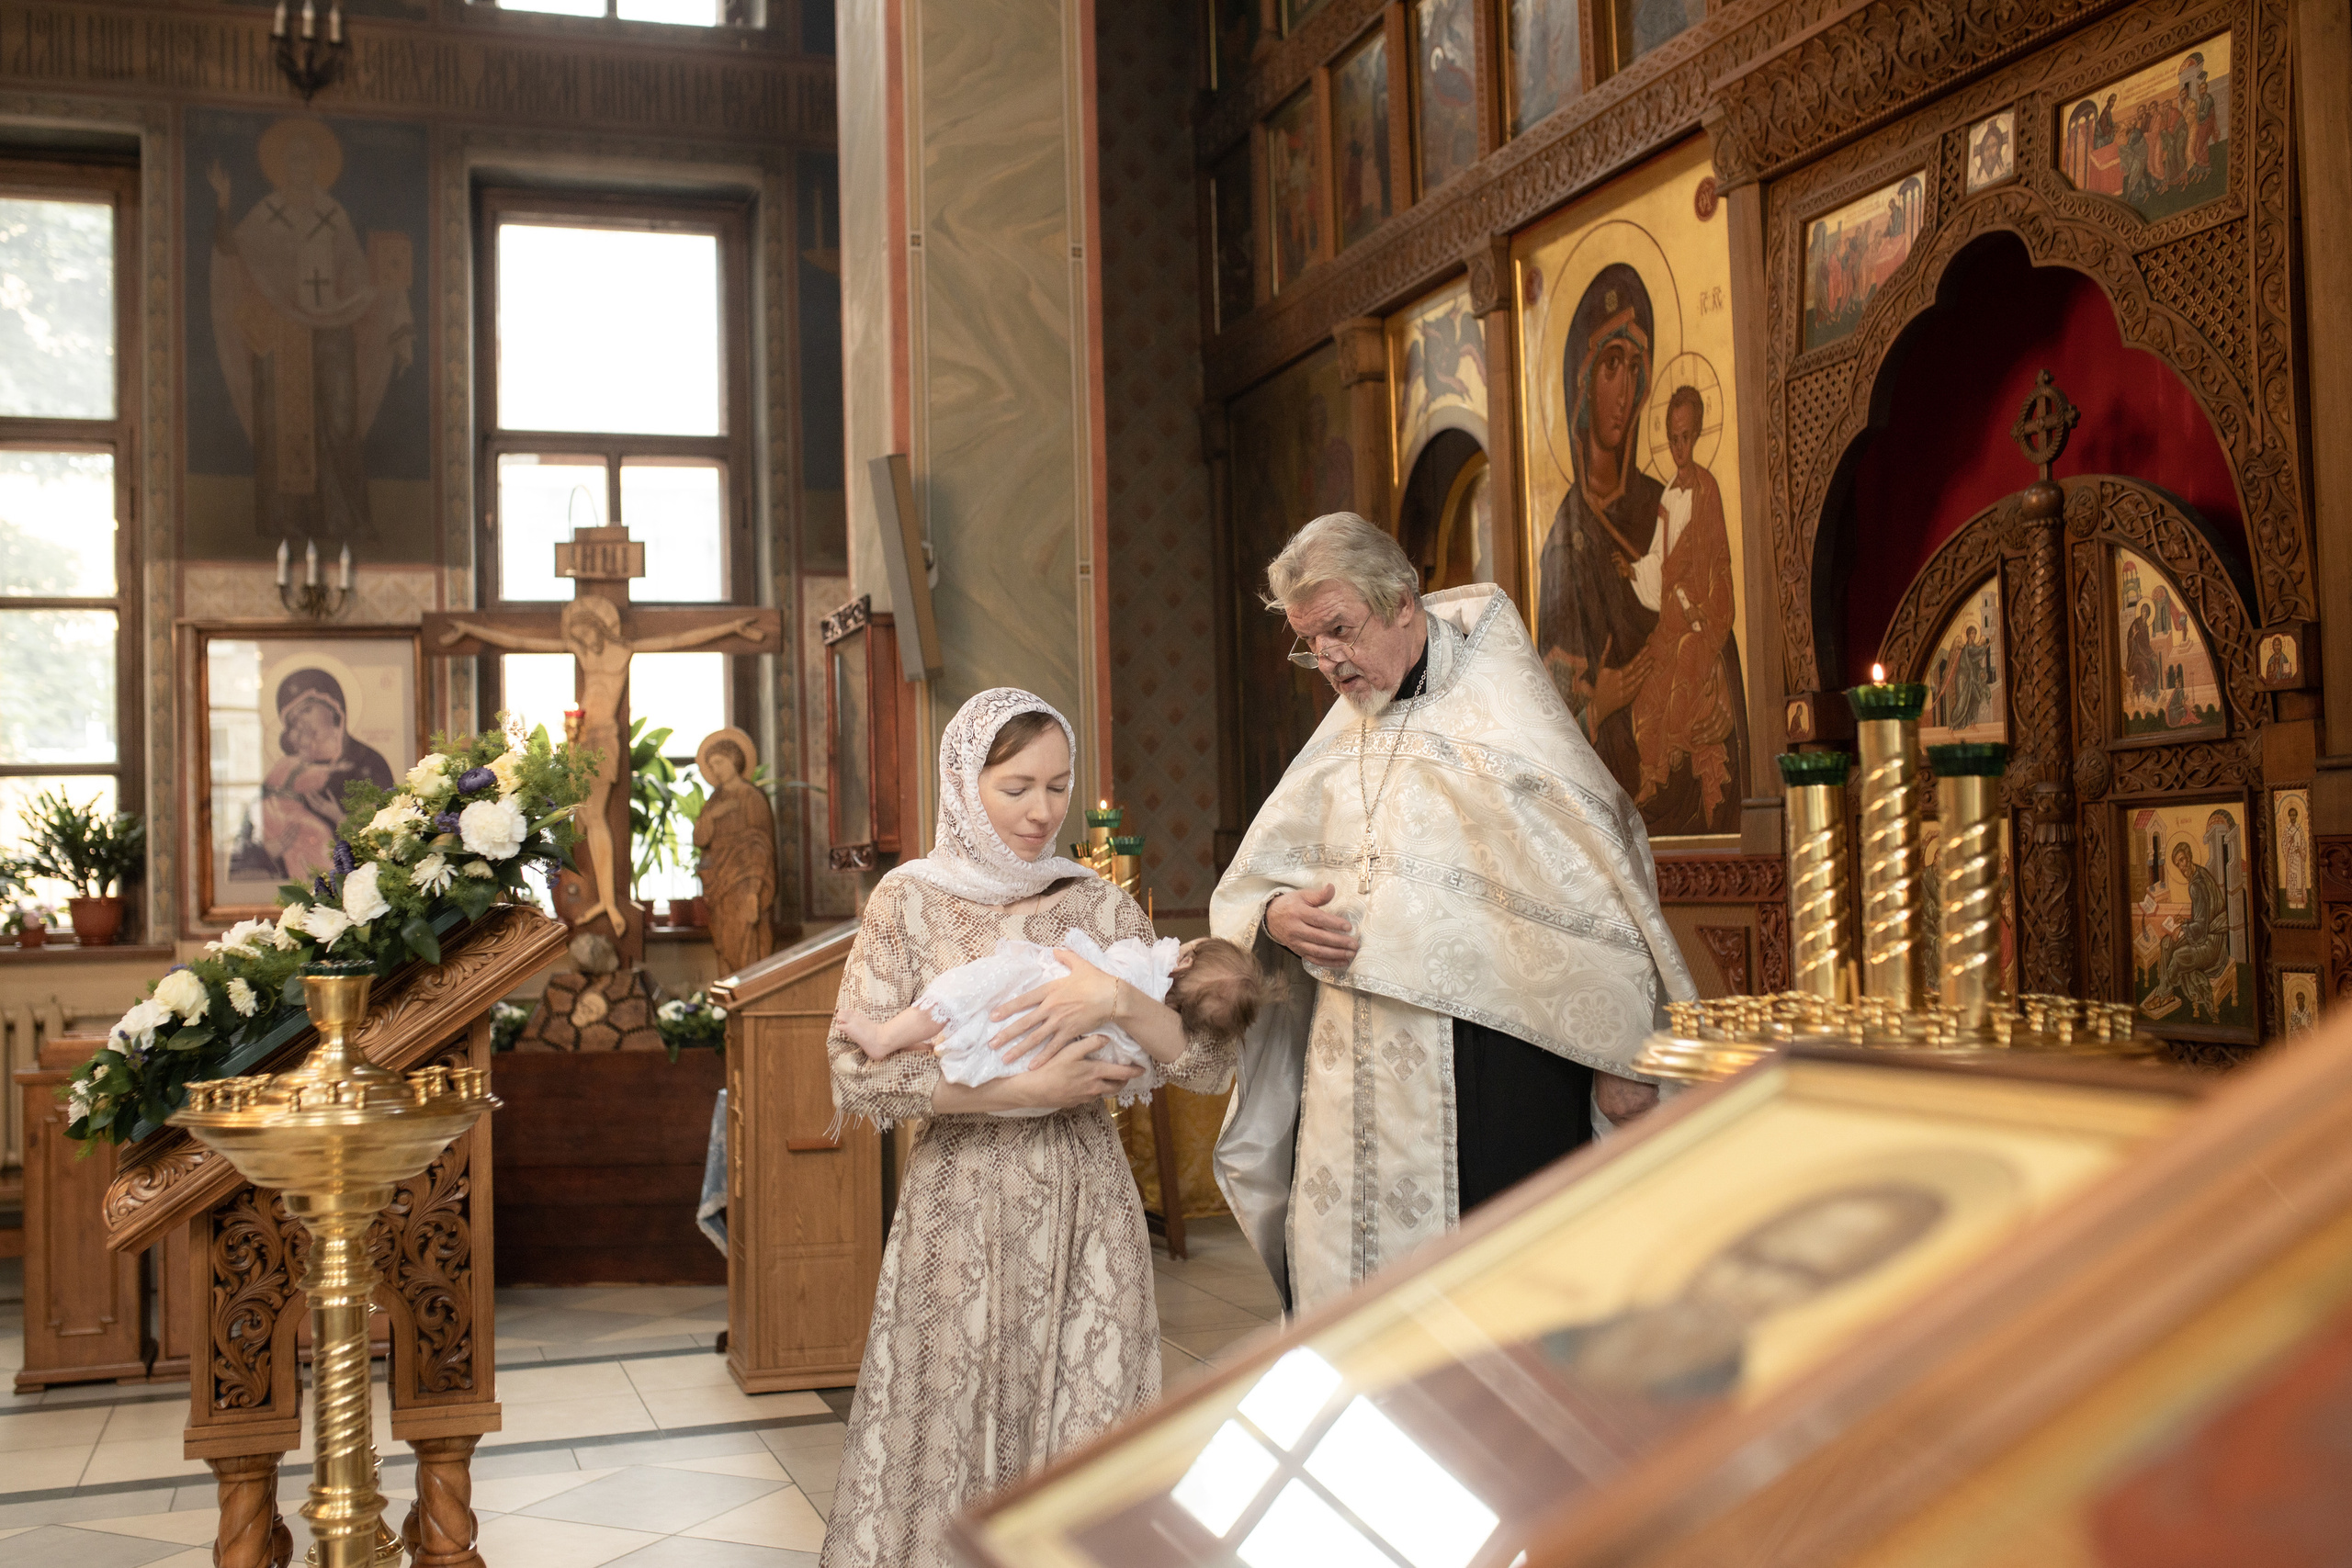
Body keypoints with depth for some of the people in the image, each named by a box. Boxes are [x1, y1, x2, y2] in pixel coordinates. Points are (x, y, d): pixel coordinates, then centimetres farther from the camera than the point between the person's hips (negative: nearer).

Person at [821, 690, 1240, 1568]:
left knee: (1085, 1447, 3)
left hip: (1086, 1209, 1)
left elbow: (1212, 1065, 0)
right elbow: (859, 1073, -9)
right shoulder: (910, 902, 1)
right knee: (952, 1434, 4)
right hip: (960, 1208, -1)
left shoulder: (1099, 907, 5)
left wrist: (1115, 998, -17)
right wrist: (1027, 1090, -14)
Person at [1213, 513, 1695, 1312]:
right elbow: (1244, 890, 20)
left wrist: (1622, 1056, -12)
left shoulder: (1500, 711, -3)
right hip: (1351, 1081, 5)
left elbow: (1594, 880, -8)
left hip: (1491, 1075, -5)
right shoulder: (1339, 737, 15)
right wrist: (1274, 916, -5)